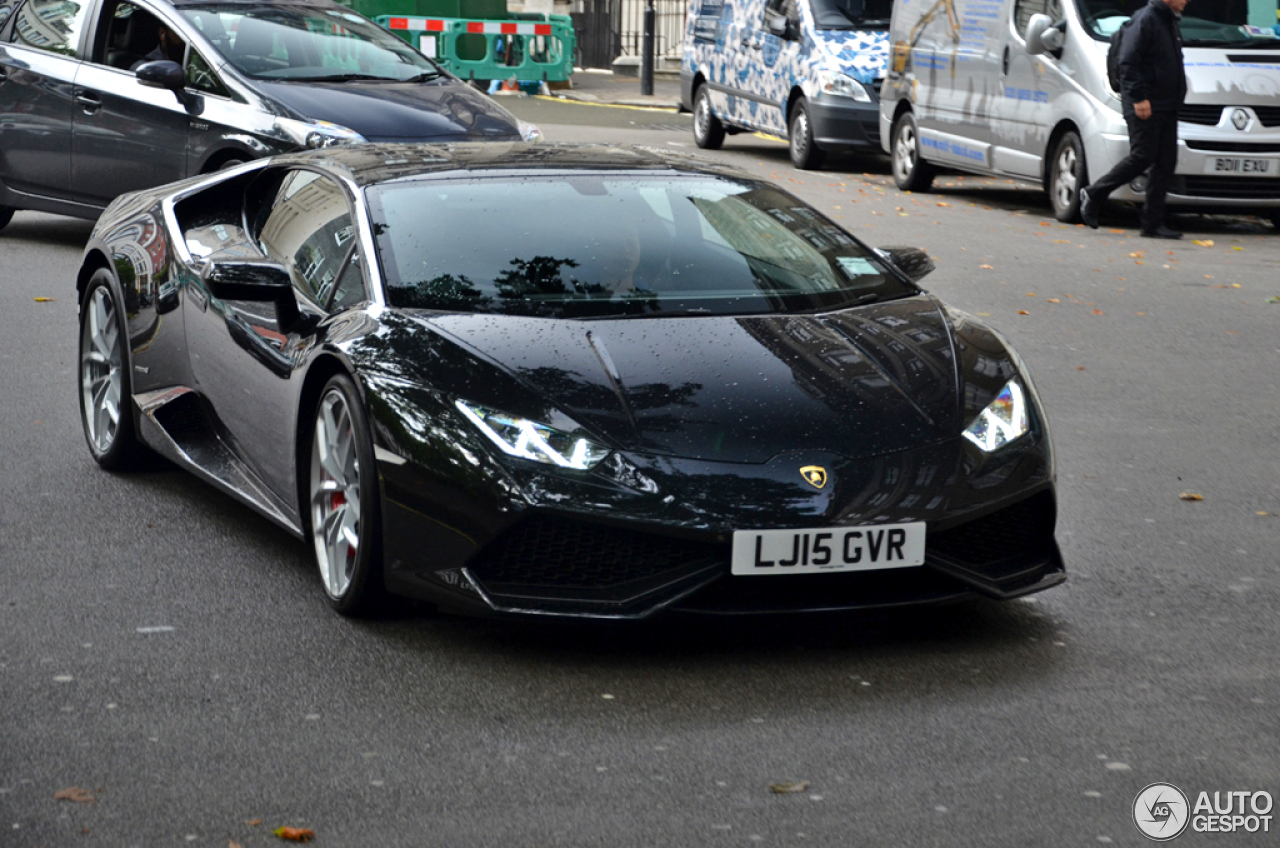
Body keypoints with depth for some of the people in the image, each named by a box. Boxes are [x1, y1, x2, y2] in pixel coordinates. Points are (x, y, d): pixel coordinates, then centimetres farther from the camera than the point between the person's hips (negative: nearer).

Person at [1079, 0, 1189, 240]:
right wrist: (1139, 97, -22)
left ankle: (1153, 223, 5)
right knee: (1142, 157, -10)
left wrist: (1176, 98, 16)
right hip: (1145, 107, -9)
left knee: (1166, 162, 3)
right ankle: (1093, 195, 7)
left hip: (1167, 107, 9)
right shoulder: (1146, 19, -11)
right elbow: (1128, 62, -18)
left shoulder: (1169, 21, 18)